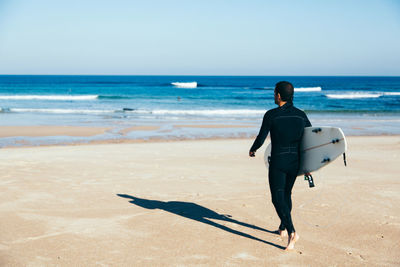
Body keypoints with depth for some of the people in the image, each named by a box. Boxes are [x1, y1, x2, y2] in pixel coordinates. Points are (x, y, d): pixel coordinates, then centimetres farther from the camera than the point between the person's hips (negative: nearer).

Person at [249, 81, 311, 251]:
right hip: (295, 161, 5)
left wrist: (252, 150, 13)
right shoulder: (301, 115, 4)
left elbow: (261, 139, -8)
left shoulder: (271, 115, -11)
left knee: (278, 197, -3)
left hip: (278, 162, -5)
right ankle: (283, 228, 35)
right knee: (287, 194, 22)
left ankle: (291, 232, -20)